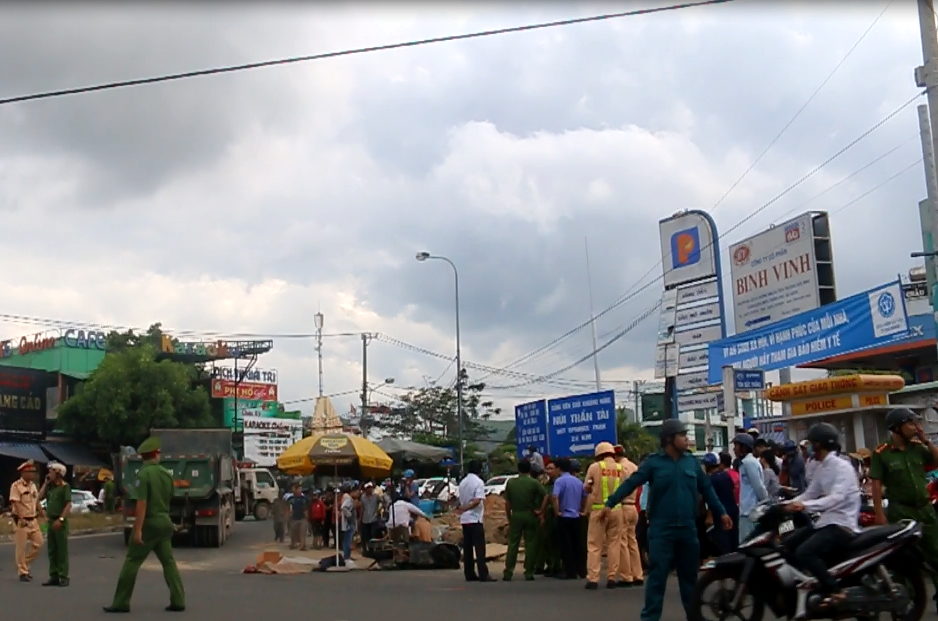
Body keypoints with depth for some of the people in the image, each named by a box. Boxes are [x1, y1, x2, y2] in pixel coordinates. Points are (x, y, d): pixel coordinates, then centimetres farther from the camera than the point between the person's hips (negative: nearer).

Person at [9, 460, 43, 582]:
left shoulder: (33, 485, 11)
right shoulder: (16, 486, -12)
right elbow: (15, 503, -19)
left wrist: (38, 516, 13)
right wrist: (21, 518, -26)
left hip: (33, 520, 7)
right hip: (21, 521, -7)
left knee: (38, 543, 5)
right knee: (21, 547, 0)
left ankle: (24, 564, 22)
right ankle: (23, 572, 8)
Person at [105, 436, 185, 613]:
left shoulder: (144, 474, -14)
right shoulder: (166, 474, 6)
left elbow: (142, 503, -20)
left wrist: (138, 529, -21)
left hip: (149, 522, -6)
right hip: (165, 522, 6)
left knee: (132, 562, 1)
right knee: (168, 561, 9)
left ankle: (121, 602, 3)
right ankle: (178, 601, 4)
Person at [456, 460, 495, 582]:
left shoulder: (462, 482, 12)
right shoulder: (479, 482, -10)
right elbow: (477, 501, -20)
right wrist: (464, 509, -17)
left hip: (464, 520, 7)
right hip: (475, 519, -7)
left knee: (467, 548, 8)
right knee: (479, 548, -6)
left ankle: (469, 574, 9)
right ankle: (483, 575, -8)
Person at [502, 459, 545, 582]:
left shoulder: (511, 482, 1)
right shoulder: (534, 483, -5)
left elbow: (507, 503, 3)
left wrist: (509, 518, 12)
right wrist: (539, 510, 4)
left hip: (516, 516, 2)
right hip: (530, 516, -1)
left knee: (513, 545, 5)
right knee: (530, 545, 5)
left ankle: (508, 573, 3)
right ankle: (529, 573, 5)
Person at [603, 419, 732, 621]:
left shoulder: (691, 461, 7)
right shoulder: (653, 462, -4)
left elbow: (706, 489, 16)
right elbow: (630, 483, -10)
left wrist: (721, 513, 17)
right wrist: (610, 504, -19)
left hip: (688, 529, 4)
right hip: (661, 530, -4)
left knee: (689, 575, 14)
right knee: (657, 576, -4)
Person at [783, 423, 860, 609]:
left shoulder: (842, 466, -14)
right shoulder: (821, 468, 15)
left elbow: (837, 497, -28)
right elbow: (810, 494, 15)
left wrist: (805, 506, -36)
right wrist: (787, 504, -2)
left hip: (842, 524, -10)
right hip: (826, 521, 10)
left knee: (804, 552, -27)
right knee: (788, 545, 7)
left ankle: (835, 591, -20)